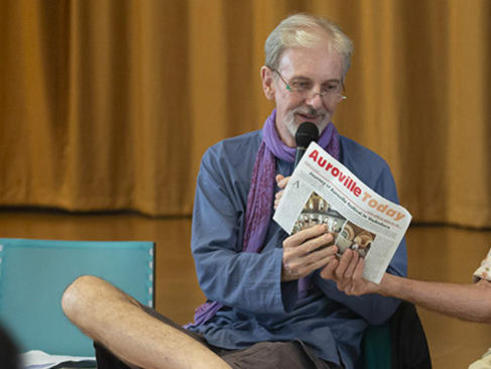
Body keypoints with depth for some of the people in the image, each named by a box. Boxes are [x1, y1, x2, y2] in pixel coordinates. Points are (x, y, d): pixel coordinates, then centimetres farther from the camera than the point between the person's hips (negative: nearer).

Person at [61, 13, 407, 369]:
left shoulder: (370, 171, 8)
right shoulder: (223, 161, 13)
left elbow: (385, 305, 4)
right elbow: (212, 271, -1)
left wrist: (324, 256, -15)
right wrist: (279, 266, -23)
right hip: (219, 336, 6)